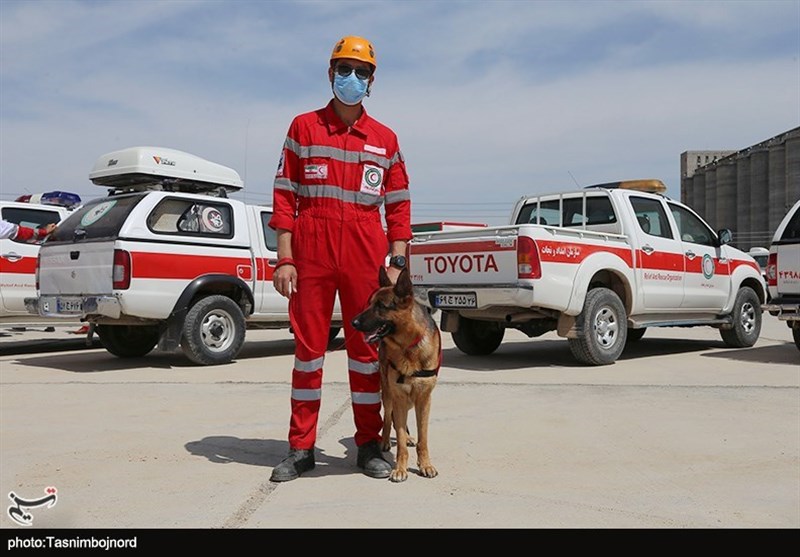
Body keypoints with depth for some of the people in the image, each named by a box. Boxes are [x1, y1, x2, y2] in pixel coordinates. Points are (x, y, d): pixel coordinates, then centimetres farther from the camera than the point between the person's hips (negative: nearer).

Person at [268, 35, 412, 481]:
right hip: (310, 254, -1)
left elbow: (398, 205, 10)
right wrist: (284, 259, -5)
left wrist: (397, 263, 1)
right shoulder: (304, 127, 8)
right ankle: (301, 448, 13)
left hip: (365, 256, 1)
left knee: (366, 347, 5)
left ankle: (369, 444, 17)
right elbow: (284, 196, 3)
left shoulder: (385, 140, 11)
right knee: (309, 347, 4)